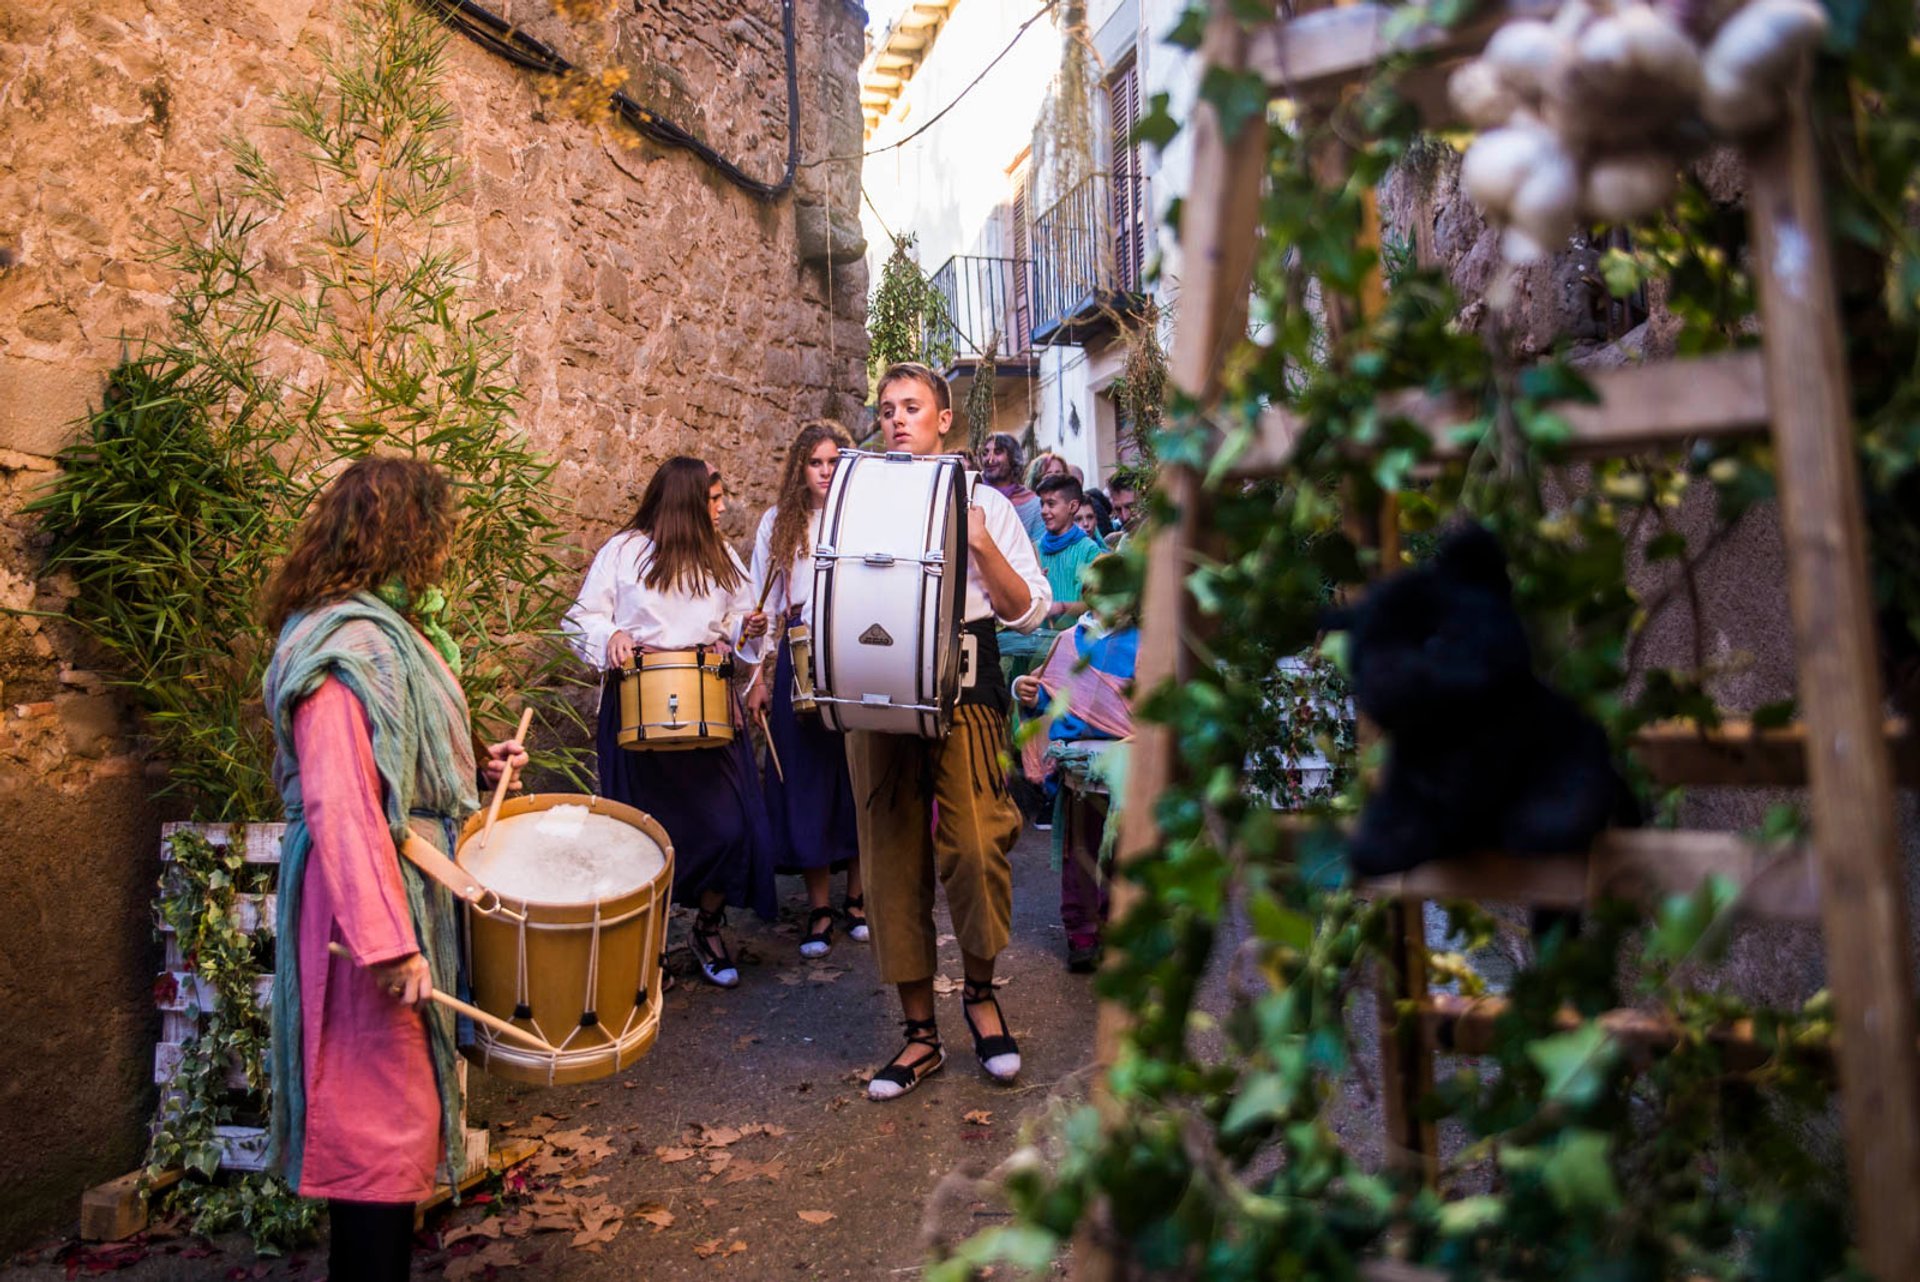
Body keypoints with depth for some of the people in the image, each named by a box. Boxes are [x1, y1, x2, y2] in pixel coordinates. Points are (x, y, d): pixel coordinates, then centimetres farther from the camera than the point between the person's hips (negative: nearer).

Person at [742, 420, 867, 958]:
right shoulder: (778, 523, 9)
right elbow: (762, 606, 8)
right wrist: (758, 676, 2)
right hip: (800, 661, 1)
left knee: (858, 777, 2)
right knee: (807, 779, 2)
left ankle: (858, 898, 17)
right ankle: (819, 909, 11)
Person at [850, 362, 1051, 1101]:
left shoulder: (982, 502, 9)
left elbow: (1029, 611, 1)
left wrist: (981, 545, -11)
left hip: (962, 685, -2)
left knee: (974, 845, -15)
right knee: (892, 855, 3)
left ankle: (980, 993, 13)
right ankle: (920, 1033, 15)